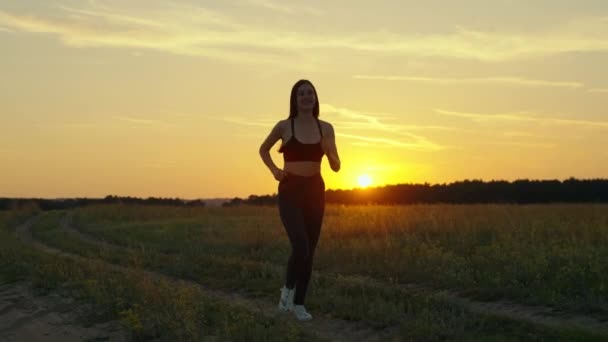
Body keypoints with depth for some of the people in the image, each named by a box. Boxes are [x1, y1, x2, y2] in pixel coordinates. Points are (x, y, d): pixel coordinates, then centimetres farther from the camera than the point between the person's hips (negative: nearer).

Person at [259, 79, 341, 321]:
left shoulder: (325, 128, 4)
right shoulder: (284, 126, -3)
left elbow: (336, 167, 6)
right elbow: (263, 150, 15)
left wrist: (330, 152, -15)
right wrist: (274, 170, -1)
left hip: (315, 191, 4)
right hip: (290, 192, -3)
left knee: (309, 251, 5)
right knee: (300, 247, -18)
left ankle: (299, 303, 19)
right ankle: (288, 288, 10)